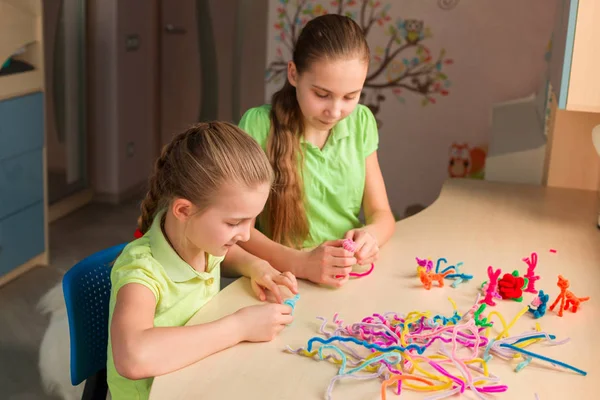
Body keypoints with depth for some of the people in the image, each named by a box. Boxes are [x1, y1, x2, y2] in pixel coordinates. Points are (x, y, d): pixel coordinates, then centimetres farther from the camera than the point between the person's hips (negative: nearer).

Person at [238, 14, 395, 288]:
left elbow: (381, 213, 7)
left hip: (351, 280, 3)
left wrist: (370, 234, -14)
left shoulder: (362, 123, 3)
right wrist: (300, 263, -24)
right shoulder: (258, 126, -10)